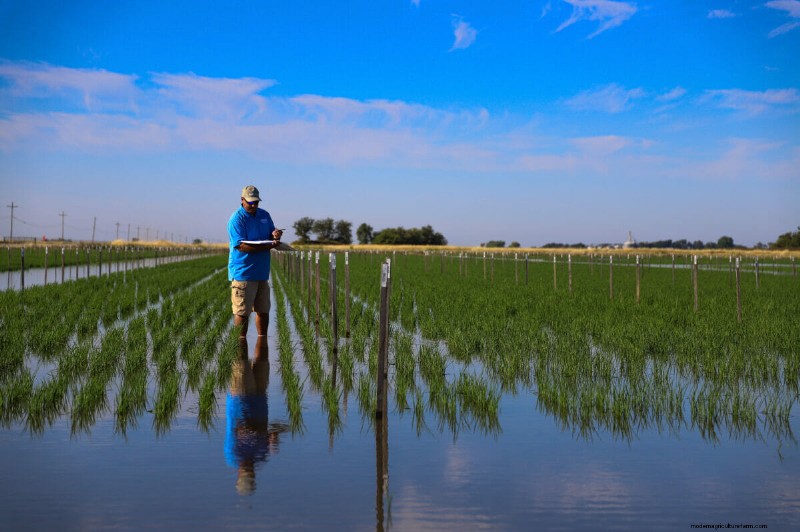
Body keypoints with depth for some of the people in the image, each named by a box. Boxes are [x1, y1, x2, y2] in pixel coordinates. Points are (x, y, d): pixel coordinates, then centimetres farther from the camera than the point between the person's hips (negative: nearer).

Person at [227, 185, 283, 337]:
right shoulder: (236, 219, -10)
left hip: (262, 272, 7)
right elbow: (241, 245, -20)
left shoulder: (265, 215, 12)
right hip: (243, 273, -7)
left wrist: (275, 236, -7)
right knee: (242, 312, -5)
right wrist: (267, 246, -30)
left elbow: (270, 238, 19)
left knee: (263, 310, 13)